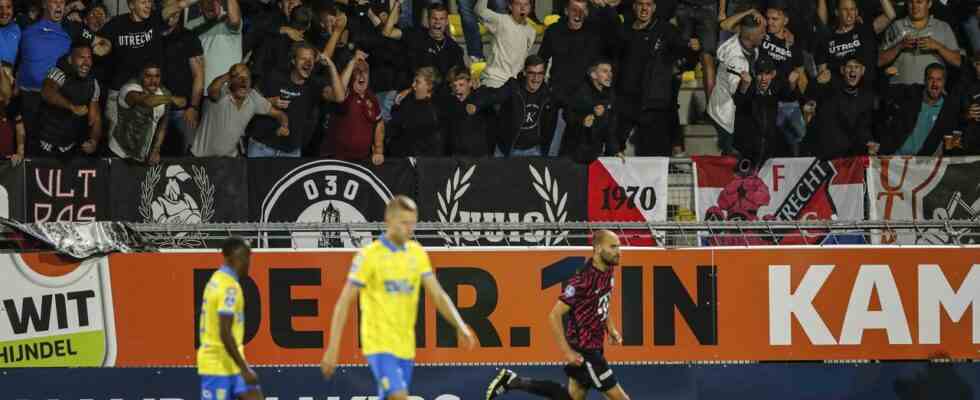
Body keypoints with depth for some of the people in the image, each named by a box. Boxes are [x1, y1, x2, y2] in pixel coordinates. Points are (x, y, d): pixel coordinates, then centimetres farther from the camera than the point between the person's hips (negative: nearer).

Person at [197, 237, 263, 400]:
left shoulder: (218, 280, 11)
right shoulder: (229, 287, -19)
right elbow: (225, 334, -25)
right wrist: (245, 369, -23)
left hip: (231, 363, 9)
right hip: (218, 366, -9)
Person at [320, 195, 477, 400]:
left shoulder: (418, 253, 8)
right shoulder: (368, 256, -10)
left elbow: (438, 295, 6)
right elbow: (344, 303, -9)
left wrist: (460, 326, -11)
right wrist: (332, 349, -12)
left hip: (405, 346, 6)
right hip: (379, 344, -6)